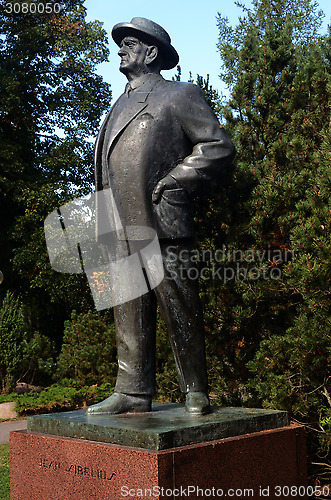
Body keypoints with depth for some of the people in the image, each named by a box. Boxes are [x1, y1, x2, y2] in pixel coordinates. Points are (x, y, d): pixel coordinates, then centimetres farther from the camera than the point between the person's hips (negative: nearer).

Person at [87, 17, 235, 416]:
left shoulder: (180, 95, 6)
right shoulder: (119, 107, 26)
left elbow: (219, 147, -2)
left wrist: (168, 183, -9)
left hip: (162, 225, -7)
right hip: (123, 230, 7)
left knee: (180, 313, -3)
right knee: (129, 315, 6)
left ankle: (195, 394, 7)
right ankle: (133, 392, 12)